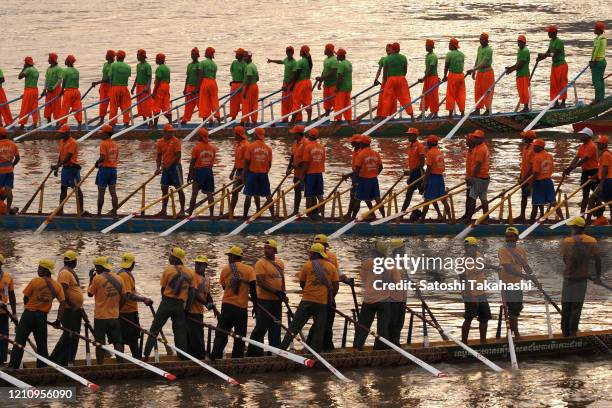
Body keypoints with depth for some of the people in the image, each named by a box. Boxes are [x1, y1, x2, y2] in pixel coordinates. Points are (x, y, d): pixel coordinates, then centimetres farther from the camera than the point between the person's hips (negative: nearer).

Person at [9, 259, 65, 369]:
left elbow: (25, 298, -3)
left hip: (29, 314, -3)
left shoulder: (35, 281, -7)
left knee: (19, 343, 0)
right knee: (42, 344, 11)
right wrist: (58, 320, 3)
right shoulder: (57, 286, 3)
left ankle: (13, 367, -3)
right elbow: (63, 303, -1)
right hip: (42, 317, 3)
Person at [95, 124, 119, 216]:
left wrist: (97, 162, -2)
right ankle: (114, 212, 5)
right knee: (113, 192, 7)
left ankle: (99, 212, 7)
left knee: (101, 193, 2)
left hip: (104, 168, -6)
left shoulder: (103, 144, -14)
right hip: (113, 169, 6)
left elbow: (102, 157, -22)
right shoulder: (115, 144, 9)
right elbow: (116, 158, 12)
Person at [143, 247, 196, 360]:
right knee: (180, 333, 9)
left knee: (154, 330, 3)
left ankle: (146, 355, -2)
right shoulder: (190, 273, 4)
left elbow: (163, 289, 3)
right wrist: (187, 308, 7)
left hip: (167, 303, -2)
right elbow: (191, 292, 2)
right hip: (180, 306, 2)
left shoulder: (168, 270, -3)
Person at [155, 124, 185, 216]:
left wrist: (169, 165, -18)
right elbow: (159, 156, 11)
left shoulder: (175, 141, -11)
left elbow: (178, 156, -16)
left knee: (179, 188, -2)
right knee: (164, 189, 8)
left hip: (175, 166, -6)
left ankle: (182, 210, 2)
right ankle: (164, 210, 15)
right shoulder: (160, 142, 6)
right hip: (165, 167, 6)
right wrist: (158, 168, -1)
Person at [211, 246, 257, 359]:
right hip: (242, 308, -1)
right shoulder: (249, 270, 0)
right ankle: (237, 359, 4)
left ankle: (215, 358, -4)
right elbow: (253, 289, -7)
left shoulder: (225, 270, 5)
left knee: (221, 335, 3)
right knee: (240, 337, 6)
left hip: (227, 306, 1)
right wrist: (255, 304, -2)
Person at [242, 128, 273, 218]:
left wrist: (244, 175, 0)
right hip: (264, 174, 2)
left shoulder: (250, 147, -8)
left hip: (252, 173, -2)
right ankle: (272, 214, 6)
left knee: (248, 195, 4)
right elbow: (269, 164, 4)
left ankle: (245, 214, 5)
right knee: (268, 195, 8)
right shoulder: (268, 148, 0)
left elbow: (247, 162, -7)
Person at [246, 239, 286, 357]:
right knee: (261, 327, -7)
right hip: (264, 300, -7)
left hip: (277, 300, 7)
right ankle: (253, 352, -1)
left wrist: (283, 294, 14)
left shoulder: (280, 263, 12)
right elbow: (260, 282, -18)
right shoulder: (261, 263, -10)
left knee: (275, 327, 11)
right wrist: (275, 291, -22)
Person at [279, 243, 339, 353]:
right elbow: (336, 287, 6)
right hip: (323, 303, 2)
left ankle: (282, 349, -1)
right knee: (319, 331, 7)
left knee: (294, 327, 2)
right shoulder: (331, 267, 6)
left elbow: (302, 284, 9)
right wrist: (330, 298, 20)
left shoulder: (307, 265, 0)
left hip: (307, 301, -2)